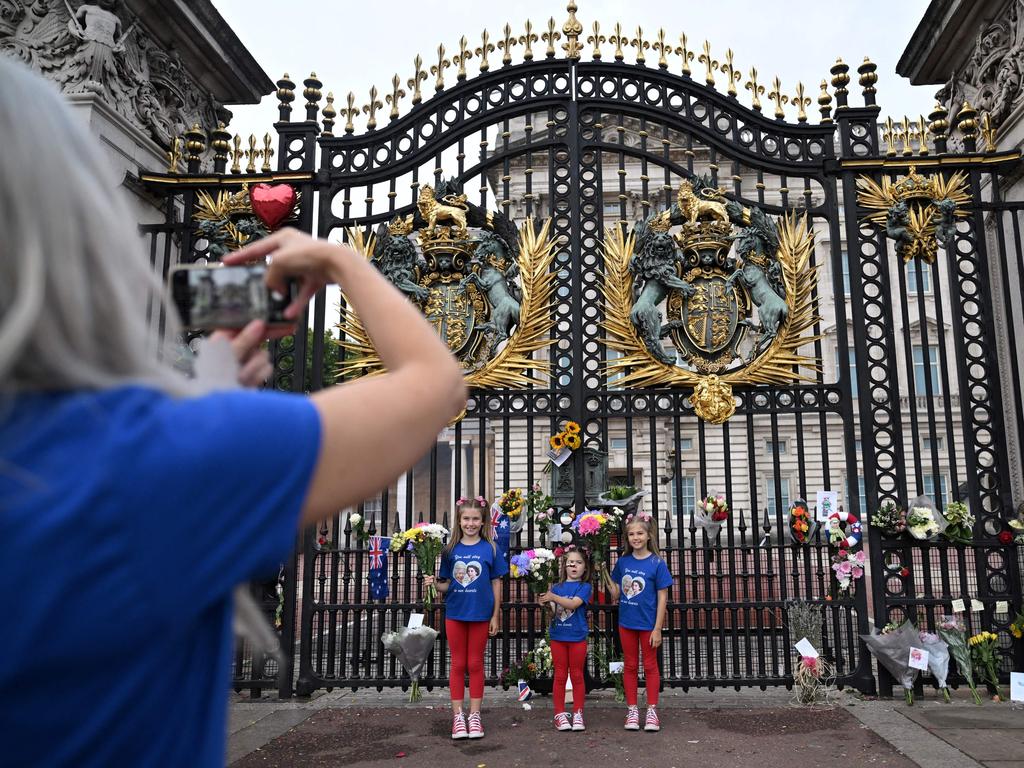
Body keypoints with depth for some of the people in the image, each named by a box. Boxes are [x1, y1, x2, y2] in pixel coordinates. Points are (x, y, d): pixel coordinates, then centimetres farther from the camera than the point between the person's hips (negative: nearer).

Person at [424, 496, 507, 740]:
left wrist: (495, 616, -1)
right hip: (455, 613, 1)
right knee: (458, 664, 9)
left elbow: (496, 583, 0)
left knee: (475, 664, 9)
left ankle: (474, 715, 18)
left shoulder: (490, 548, -4)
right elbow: (446, 585, 5)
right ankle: (458, 716, 17)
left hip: (480, 614, -1)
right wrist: (434, 583, -17)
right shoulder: (451, 549, 0)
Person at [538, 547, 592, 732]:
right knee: (560, 675, 7)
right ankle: (559, 714, 13)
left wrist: (553, 597, -24)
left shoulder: (584, 587, -2)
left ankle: (578, 713, 15)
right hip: (558, 636, 2)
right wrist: (544, 602, -13)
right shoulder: (557, 587, 7)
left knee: (577, 675, 6)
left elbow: (573, 603, -19)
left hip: (577, 637, -2)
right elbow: (552, 612, 5)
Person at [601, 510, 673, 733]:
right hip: (626, 623, 4)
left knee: (650, 666, 9)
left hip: (648, 624, -4)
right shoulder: (622, 562, 0)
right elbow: (616, 594, 6)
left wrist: (657, 629, -12)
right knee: (630, 666, 12)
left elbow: (662, 598, -10)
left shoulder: (657, 563, -11)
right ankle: (632, 711, 22)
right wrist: (604, 572, -4)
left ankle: (652, 711, 19)